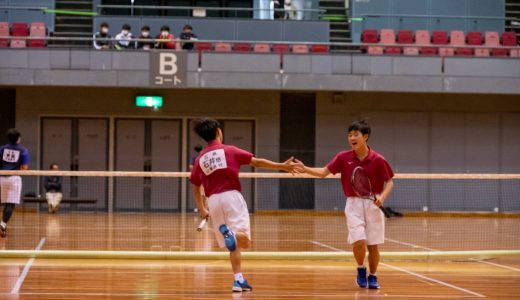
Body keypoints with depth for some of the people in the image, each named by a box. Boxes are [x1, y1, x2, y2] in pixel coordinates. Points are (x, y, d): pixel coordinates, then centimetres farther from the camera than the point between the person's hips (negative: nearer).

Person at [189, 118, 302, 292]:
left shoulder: (200, 159, 13)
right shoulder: (230, 151, 4)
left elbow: (196, 189, 18)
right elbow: (257, 162, 4)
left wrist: (202, 210, 31)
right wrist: (282, 166, 10)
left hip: (213, 201, 4)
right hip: (231, 196, -4)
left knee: (233, 244, 12)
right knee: (243, 239, -11)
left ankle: (238, 280, 6)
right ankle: (231, 234, -44)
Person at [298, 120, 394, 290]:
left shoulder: (377, 160, -7)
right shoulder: (343, 158, -2)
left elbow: (389, 182, 1)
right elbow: (324, 172, 2)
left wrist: (382, 197, -17)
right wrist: (304, 169, -13)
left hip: (373, 204, 0)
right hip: (353, 204, 0)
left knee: (373, 245, 4)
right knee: (359, 241, -16)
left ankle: (373, 276, 25)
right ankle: (361, 269, 12)